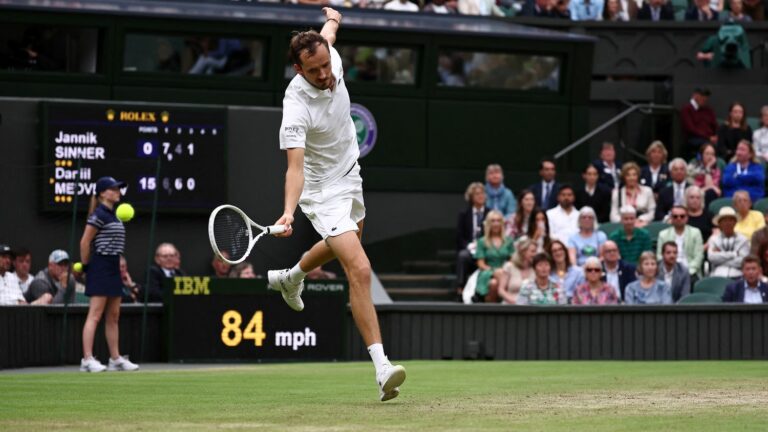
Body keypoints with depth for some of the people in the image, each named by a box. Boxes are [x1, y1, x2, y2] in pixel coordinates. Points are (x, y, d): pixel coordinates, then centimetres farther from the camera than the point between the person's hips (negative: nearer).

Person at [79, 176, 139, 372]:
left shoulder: (113, 215, 15)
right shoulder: (99, 215, -12)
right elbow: (84, 242, -12)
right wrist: (86, 266, -6)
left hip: (113, 267, 9)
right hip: (100, 266, -9)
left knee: (113, 316, 11)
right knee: (95, 315, -10)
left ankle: (115, 358, 15)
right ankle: (87, 360, -12)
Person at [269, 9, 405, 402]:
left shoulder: (330, 57, -14)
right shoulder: (297, 107, -33)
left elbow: (328, 32, 12)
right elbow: (295, 166, -39)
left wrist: (332, 19, 35)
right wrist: (289, 211, -54)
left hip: (349, 175, 9)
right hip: (324, 191, -9)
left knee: (347, 240, 35)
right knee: (359, 270, -22)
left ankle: (290, 278, 64)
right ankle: (382, 368, -27)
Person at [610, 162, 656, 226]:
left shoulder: (647, 191, 11)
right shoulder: (616, 192, 10)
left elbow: (652, 212, 8)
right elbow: (614, 216, 4)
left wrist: (641, 219, -9)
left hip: (643, 225, 0)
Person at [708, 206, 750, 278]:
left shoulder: (743, 240, 11)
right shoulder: (714, 239, 15)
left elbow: (742, 261, -2)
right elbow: (712, 257, -3)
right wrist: (734, 254, -2)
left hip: (736, 276, -1)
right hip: (717, 275, 1)